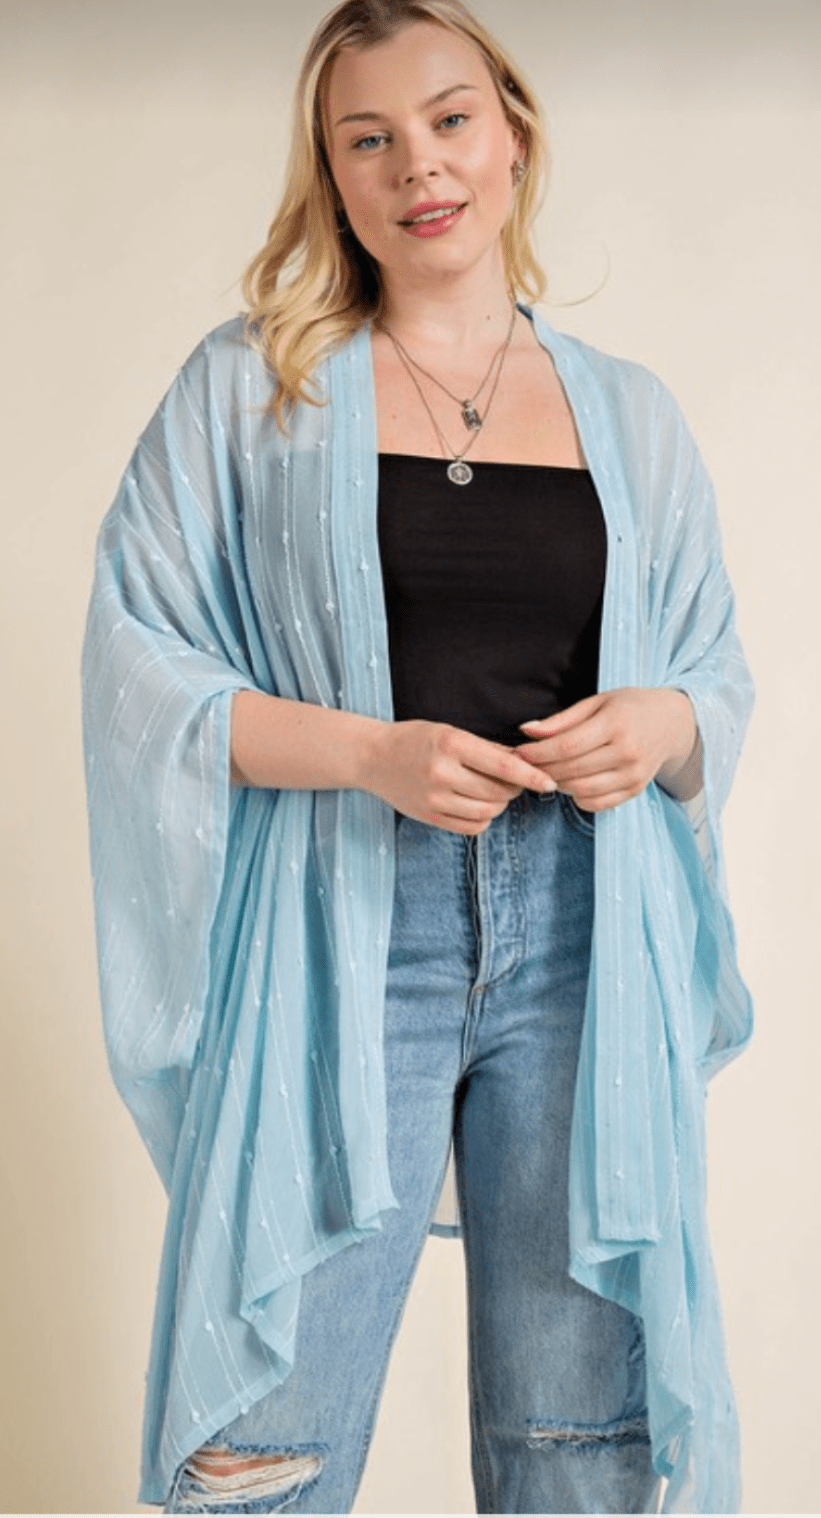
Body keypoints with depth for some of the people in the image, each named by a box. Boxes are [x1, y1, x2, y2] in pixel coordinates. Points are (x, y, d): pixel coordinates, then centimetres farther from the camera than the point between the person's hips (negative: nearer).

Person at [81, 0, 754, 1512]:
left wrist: (661, 726, -7)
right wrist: (368, 753, -15)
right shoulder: (249, 385, 6)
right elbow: (137, 664, 0)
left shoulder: (629, 411, 13)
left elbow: (721, 677, 18)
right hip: (340, 945, -2)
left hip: (583, 945, 3)